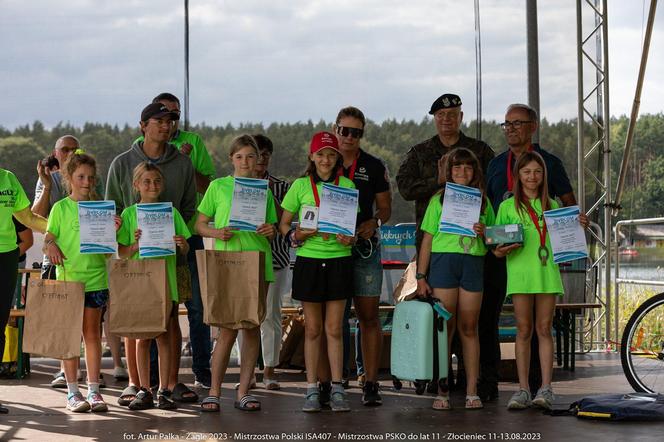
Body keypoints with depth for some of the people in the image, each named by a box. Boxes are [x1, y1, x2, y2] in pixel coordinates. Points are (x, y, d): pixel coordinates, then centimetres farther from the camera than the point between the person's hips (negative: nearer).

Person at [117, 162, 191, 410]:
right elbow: (121, 253, 1)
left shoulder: (171, 212, 7)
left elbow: (184, 251, 10)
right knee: (142, 338, 2)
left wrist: (182, 245, -12)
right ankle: (144, 391, 9)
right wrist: (136, 245, -18)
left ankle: (165, 391, 7)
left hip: (165, 281, 1)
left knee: (164, 337, 3)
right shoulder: (129, 213, 4)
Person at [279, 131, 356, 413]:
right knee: (313, 329, 5)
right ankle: (312, 389, 10)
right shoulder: (301, 186, 2)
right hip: (309, 261, 0)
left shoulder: (347, 185, 4)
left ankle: (337, 390, 5)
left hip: (338, 260, 0)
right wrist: (296, 235, -14)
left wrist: (350, 238, -12)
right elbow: (283, 225, 6)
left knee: (334, 329, 2)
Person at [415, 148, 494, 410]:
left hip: (473, 264, 2)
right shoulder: (439, 200, 8)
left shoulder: (483, 201, 13)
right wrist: (420, 276, 1)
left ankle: (471, 391, 6)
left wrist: (484, 233, -5)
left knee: (469, 329, 3)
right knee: (444, 328, -3)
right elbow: (427, 241, 6)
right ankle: (441, 391, 0)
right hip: (443, 261, -2)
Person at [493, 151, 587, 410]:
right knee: (524, 331, 0)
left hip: (547, 272, 1)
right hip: (520, 272, -1)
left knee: (544, 330, 0)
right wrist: (502, 251, -15)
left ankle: (545, 389, -1)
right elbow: (497, 244, 6)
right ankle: (523, 389, 3)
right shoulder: (508, 206, 7)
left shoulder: (552, 206, 13)